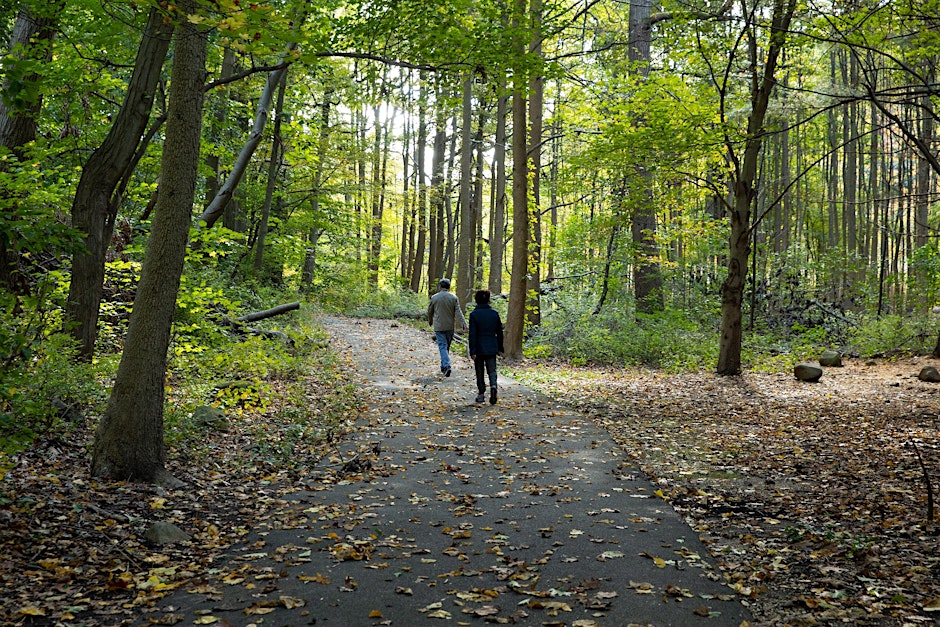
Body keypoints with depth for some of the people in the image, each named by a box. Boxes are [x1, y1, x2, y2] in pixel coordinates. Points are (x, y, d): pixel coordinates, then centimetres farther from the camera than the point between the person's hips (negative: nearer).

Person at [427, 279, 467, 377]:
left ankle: (446, 366, -21)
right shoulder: (453, 298, -1)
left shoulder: (434, 297, -1)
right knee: (447, 346, 15)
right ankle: (443, 366, 25)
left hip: (439, 327, -2)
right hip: (450, 326, 2)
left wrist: (430, 321, 27)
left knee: (442, 346, -4)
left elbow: (430, 311, 9)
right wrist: (463, 324, -13)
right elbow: (458, 312, -9)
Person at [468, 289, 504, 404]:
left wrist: (472, 351, -10)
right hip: (492, 347, 2)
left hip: (479, 348, -2)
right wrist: (500, 348, 13)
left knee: (480, 371, 11)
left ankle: (481, 394, 16)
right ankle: (493, 386, -19)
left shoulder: (474, 314, -11)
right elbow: (499, 332, 5)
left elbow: (472, 334, -13)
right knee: (492, 370, 9)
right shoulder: (495, 313, 0)